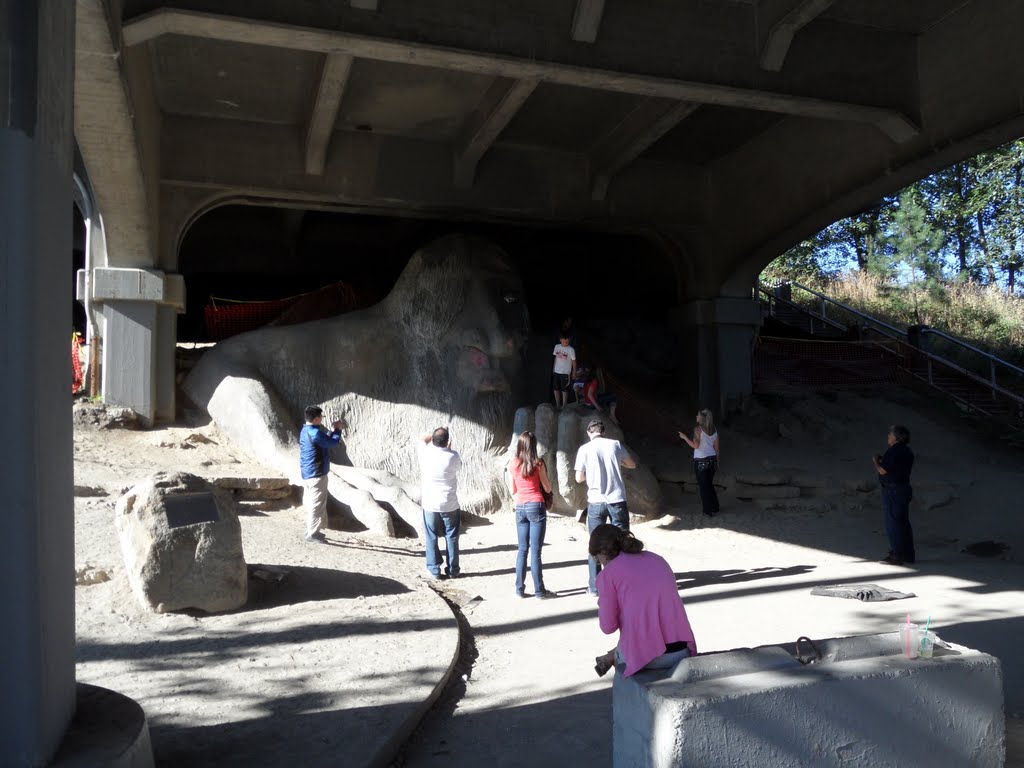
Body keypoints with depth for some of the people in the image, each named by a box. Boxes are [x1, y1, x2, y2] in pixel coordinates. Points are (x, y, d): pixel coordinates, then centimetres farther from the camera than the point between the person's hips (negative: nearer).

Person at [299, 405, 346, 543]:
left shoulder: (306, 430, 11)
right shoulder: (315, 432, -22)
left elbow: (326, 442, 21)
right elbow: (334, 443, -16)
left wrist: (333, 430, 12)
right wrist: (337, 430, -1)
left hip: (307, 474, 10)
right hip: (316, 474, -10)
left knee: (310, 503, 16)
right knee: (317, 505, -3)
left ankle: (311, 531, 25)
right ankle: (312, 534, 2)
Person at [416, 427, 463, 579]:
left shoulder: (425, 453, -10)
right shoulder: (453, 457, -13)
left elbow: (421, 439, 13)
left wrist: (434, 434, 13)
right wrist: (449, 449, 15)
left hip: (430, 504, 1)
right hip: (450, 505, -1)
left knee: (431, 538, 11)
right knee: (452, 538, 11)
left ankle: (434, 570, 14)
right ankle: (452, 570, 17)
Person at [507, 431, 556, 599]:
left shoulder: (512, 464, 3)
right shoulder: (537, 464, -6)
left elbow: (513, 491, 9)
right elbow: (548, 489, 0)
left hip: (520, 508, 4)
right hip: (536, 507, -4)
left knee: (523, 550, 11)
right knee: (536, 551, -2)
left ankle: (520, 589, 14)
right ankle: (539, 591, 3)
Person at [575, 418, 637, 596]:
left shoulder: (585, 449, -3)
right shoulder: (615, 444, 2)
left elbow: (579, 478, -2)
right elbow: (632, 464, 15)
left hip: (596, 502, -1)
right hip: (617, 500, 1)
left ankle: (595, 586, 11)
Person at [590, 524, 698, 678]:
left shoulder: (608, 574, -3)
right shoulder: (658, 559, 14)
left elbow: (608, 627, -4)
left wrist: (603, 605, 16)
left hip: (646, 656, -5)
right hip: (682, 651, 5)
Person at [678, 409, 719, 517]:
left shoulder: (698, 429, -13)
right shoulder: (714, 431, 6)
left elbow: (695, 445, -19)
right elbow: (716, 448, 9)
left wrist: (684, 437, -9)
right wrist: (717, 462, 16)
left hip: (701, 460, -6)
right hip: (712, 459, 6)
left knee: (704, 486, 5)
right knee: (710, 484, 20)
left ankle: (709, 511, 9)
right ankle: (715, 508, 25)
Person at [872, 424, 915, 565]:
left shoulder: (893, 451, -18)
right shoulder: (907, 452, 11)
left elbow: (882, 470, -18)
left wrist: (876, 461, 0)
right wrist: (883, 460, 16)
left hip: (892, 491, -9)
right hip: (904, 488, 9)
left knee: (893, 523, -4)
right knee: (904, 522, 15)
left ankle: (897, 556, -1)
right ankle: (908, 555, 22)